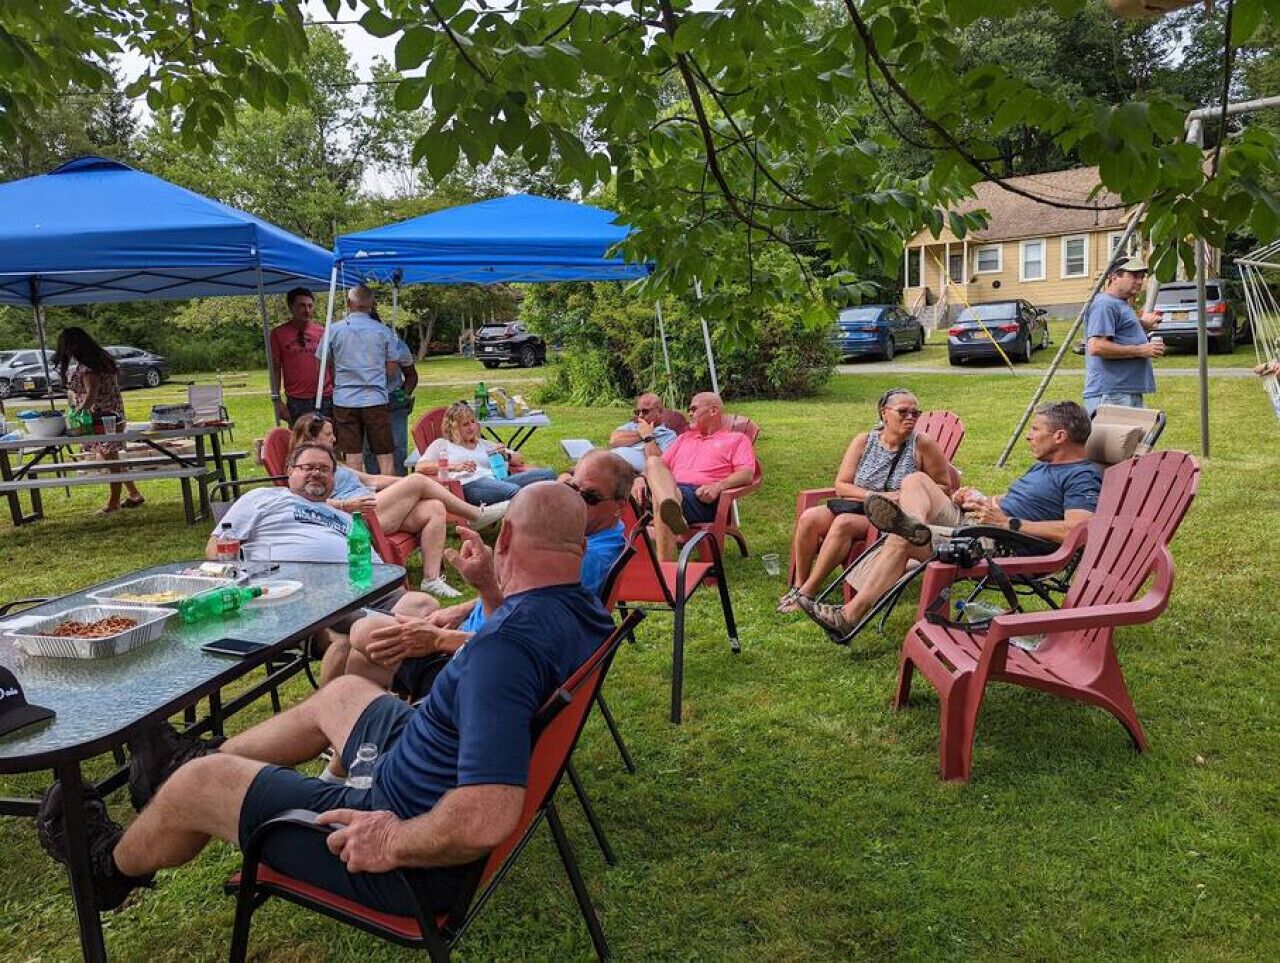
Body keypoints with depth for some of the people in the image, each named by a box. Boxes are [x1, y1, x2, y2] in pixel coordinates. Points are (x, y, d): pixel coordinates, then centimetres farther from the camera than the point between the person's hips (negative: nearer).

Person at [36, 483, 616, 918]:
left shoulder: (505, 645, -37)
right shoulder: (585, 611, -7)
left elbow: (487, 820, -43)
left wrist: (391, 844, -29)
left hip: (420, 859, -9)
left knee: (195, 784, 7)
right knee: (343, 693, 28)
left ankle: (112, 867, 42)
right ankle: (207, 757, 51)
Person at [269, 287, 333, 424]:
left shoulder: (322, 332, 8)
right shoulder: (279, 334, 3)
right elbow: (275, 368, 4)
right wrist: (277, 400, -3)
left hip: (325, 399, 2)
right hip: (296, 401, -1)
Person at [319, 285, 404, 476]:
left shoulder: (334, 330, 1)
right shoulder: (384, 331, 1)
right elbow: (392, 369, 4)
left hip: (344, 401, 1)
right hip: (376, 399, -1)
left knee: (353, 457, 4)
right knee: (385, 456, 5)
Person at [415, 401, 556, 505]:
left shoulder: (483, 444, 36)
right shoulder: (441, 444, 24)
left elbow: (519, 460, 36)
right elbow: (421, 467, 5)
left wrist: (506, 454, 10)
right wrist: (455, 467, -8)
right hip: (470, 485, -5)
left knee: (548, 474, -21)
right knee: (514, 491, -39)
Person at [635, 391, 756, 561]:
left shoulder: (737, 439, 20)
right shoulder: (685, 438, 39)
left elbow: (747, 474, 2)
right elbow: (661, 465, 32)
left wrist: (719, 486, -16)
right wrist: (648, 438, 21)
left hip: (703, 497, -4)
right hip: (670, 490, 4)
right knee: (654, 463, -31)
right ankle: (673, 512, -60)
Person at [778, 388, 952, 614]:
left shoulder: (923, 445, -5)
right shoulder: (864, 441, 3)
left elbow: (945, 486, 2)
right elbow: (841, 485, 0)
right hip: (857, 505, 4)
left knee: (844, 523, -32)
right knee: (809, 518, -22)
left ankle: (807, 592, -23)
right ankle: (799, 584, -6)